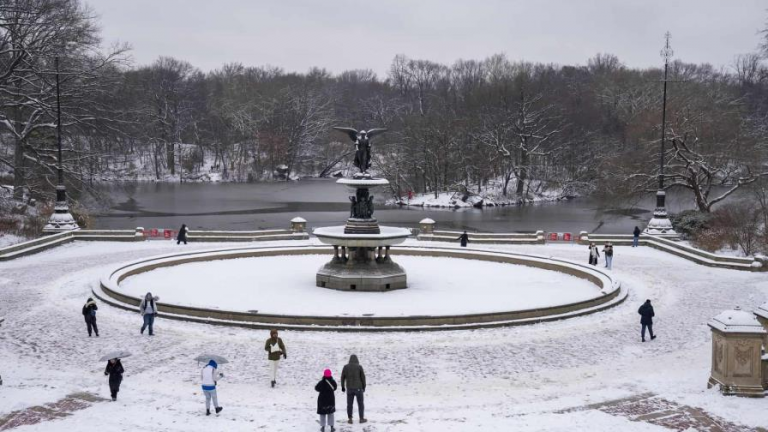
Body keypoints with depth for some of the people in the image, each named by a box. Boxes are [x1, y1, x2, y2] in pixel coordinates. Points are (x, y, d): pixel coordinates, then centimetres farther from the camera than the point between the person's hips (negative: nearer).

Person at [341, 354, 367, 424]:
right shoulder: (359, 367, -7)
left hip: (349, 388, 2)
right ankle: (361, 418, 14)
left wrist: (343, 387, 13)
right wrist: (364, 387, 8)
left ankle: (350, 419, 10)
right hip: (358, 388, -2)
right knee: (360, 404, 10)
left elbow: (342, 377, 2)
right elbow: (363, 377, -4)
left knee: (349, 404, 9)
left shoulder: (346, 367, -1)